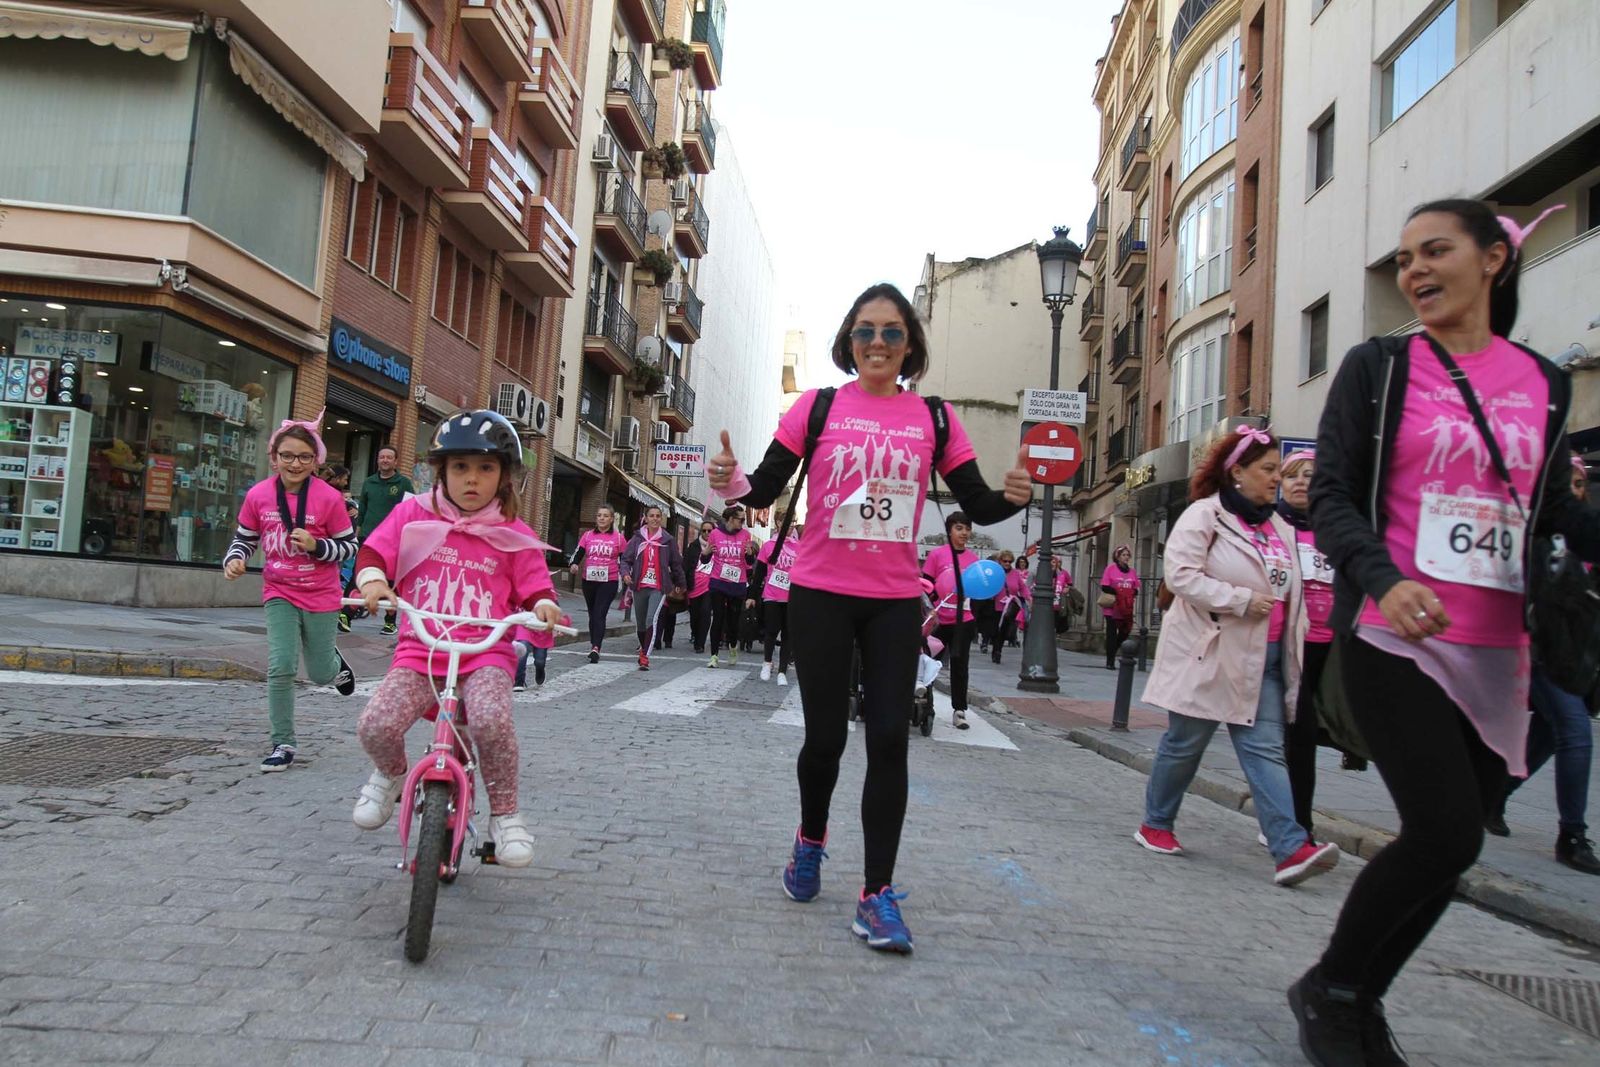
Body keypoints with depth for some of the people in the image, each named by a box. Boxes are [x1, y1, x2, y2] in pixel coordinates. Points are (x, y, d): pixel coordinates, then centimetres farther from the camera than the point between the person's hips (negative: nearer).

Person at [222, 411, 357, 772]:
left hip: (320, 596, -1)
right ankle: (284, 744, 3)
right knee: (280, 668, -12)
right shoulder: (258, 495, -6)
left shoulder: (329, 498, -14)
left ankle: (334, 663, 50)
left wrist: (316, 546, -23)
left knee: (320, 674, 11)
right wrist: (233, 560, -11)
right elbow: (244, 538, 9)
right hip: (279, 595, 1)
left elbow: (350, 546, -6)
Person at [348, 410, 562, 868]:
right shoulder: (414, 515, 6)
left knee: (492, 721, -32)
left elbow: (533, 588, 6)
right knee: (375, 726, -21)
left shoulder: (514, 537, 4)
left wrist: (544, 605, -17)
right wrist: (372, 579, -17)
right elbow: (372, 553, 5)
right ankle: (391, 774, 19)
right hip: (419, 650, 2)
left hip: (485, 653, -1)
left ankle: (505, 813, -4)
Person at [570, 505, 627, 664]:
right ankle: (594, 647, 22)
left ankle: (596, 648, -23)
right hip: (589, 581, 3)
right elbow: (579, 553, 4)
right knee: (592, 614, 12)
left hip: (609, 581, -3)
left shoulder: (618, 538, 4)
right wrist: (574, 564, -16)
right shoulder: (588, 535, 8)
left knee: (600, 614, -14)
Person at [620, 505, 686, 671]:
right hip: (640, 586, 3)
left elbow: (676, 563, 10)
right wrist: (625, 573, -16)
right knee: (640, 623, 15)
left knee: (652, 619, -21)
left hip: (659, 587, -3)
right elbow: (626, 559, 3)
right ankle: (643, 649, 41)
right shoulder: (638, 538, 4)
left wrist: (679, 583, 18)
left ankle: (645, 657, -22)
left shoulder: (668, 540, 1)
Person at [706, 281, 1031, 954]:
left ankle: (877, 895, 8)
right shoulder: (817, 406, 0)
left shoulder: (935, 418, 4)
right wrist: (733, 483, -25)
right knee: (825, 736, 6)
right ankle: (810, 839, 37)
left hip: (895, 602, 1)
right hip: (820, 594, -1)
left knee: (889, 739, -3)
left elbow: (977, 505, 3)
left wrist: (1012, 497, -18)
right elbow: (767, 488, -3)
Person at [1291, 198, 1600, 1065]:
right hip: (1393, 638, -4)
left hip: (1497, 654, 5)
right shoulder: (1377, 367, 0)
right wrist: (1383, 580, -24)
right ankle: (1327, 989, 8)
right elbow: (1331, 497, -6)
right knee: (1445, 833, -14)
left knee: (1448, 842, 6)